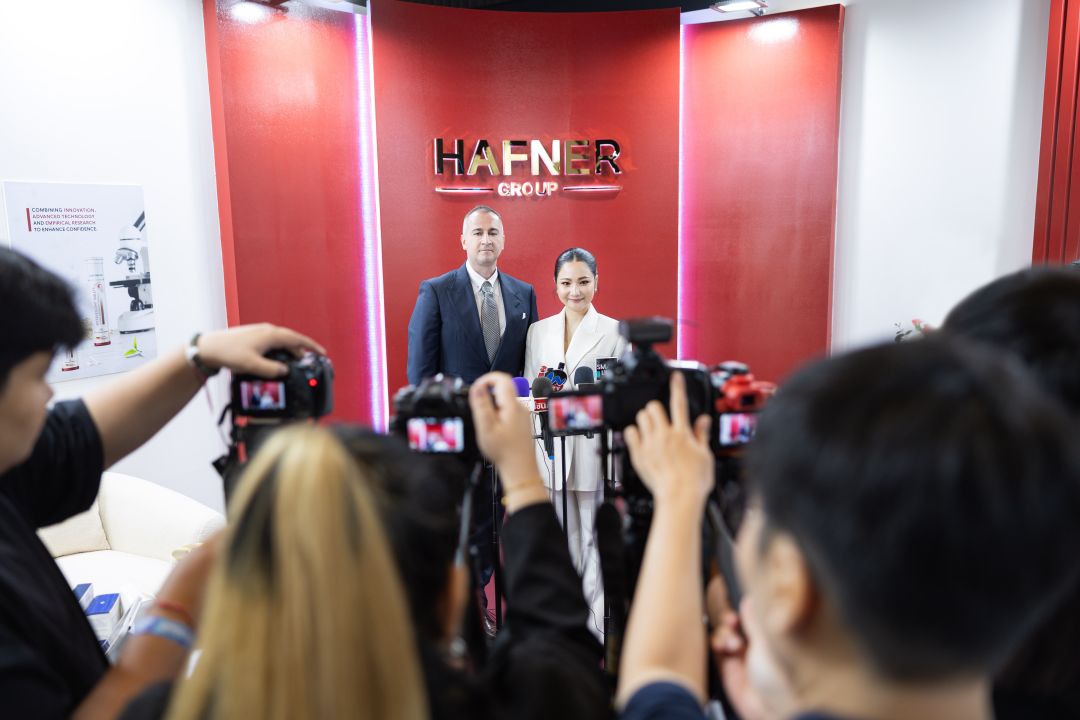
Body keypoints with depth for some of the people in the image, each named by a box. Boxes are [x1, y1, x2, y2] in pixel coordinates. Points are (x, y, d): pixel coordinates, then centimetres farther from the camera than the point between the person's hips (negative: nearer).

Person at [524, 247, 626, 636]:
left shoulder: (614, 331, 1)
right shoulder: (538, 331, 10)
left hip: (594, 447, -3)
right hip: (552, 448, 3)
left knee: (593, 537, 3)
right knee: (564, 537, 11)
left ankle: (595, 625, 14)